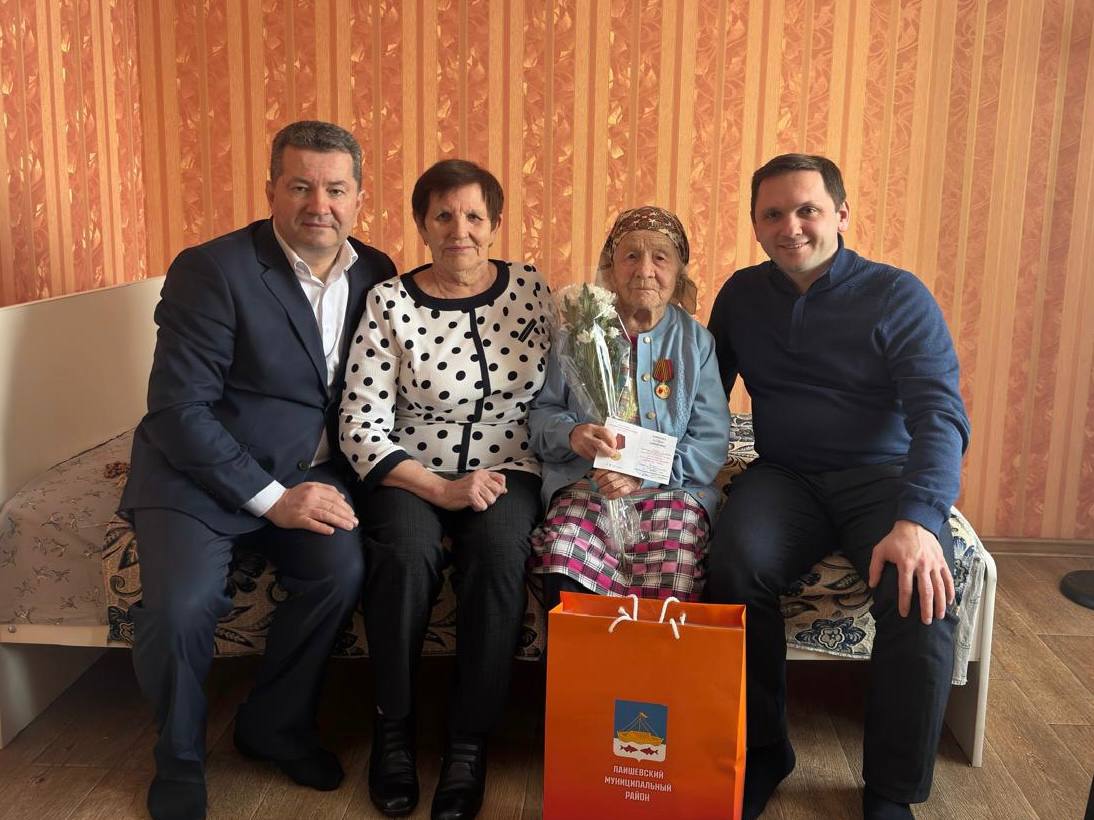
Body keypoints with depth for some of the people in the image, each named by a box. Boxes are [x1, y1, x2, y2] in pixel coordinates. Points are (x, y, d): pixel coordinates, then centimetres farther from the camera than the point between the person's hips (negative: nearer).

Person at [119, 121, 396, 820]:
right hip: (202, 472, -3)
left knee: (343, 570, -23)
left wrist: (337, 479, -4)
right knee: (181, 606, -25)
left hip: (308, 472, 4)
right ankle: (180, 761, 6)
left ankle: (275, 724, 5)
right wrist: (270, 497, -20)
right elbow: (178, 409, -17)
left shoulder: (374, 274, 3)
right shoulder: (212, 270, -13)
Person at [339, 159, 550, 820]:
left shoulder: (532, 290, 3)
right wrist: (442, 491, -17)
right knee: (407, 554, -32)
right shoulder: (389, 304, -4)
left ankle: (470, 740, -13)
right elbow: (361, 428, -8)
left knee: (498, 551, -31)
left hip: (508, 469, 1)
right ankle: (394, 727, -7)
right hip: (412, 472, -1)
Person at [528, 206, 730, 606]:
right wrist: (571, 434, -14)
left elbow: (711, 441, 1)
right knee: (564, 588, -30)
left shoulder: (695, 340, 8)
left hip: (672, 487, 0)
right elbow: (542, 411, 10)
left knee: (667, 598, -28)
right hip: (583, 484, 0)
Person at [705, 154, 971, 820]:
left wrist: (917, 520, -29)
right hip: (784, 477, 2)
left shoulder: (898, 296, -3)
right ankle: (762, 752, -7)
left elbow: (940, 413, -12)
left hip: (883, 474, -2)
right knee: (737, 564, -30)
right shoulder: (741, 295, 10)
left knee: (921, 590, -31)